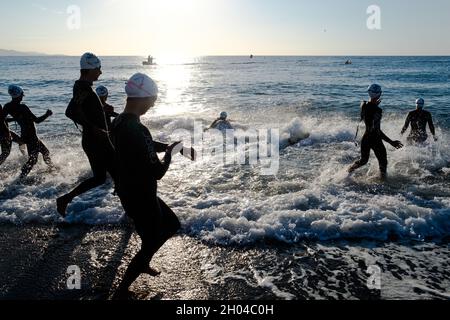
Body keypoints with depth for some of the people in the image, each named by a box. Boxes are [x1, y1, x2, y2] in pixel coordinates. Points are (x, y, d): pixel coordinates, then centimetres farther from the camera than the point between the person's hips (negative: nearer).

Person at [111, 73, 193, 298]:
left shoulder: (118, 122, 3)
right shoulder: (136, 130, -29)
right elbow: (157, 172, -24)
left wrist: (169, 146, 9)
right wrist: (170, 152, -7)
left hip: (129, 193, 9)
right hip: (141, 198, -9)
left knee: (172, 225, 24)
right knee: (151, 244, 10)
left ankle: (142, 263, 40)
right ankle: (121, 292, 22)